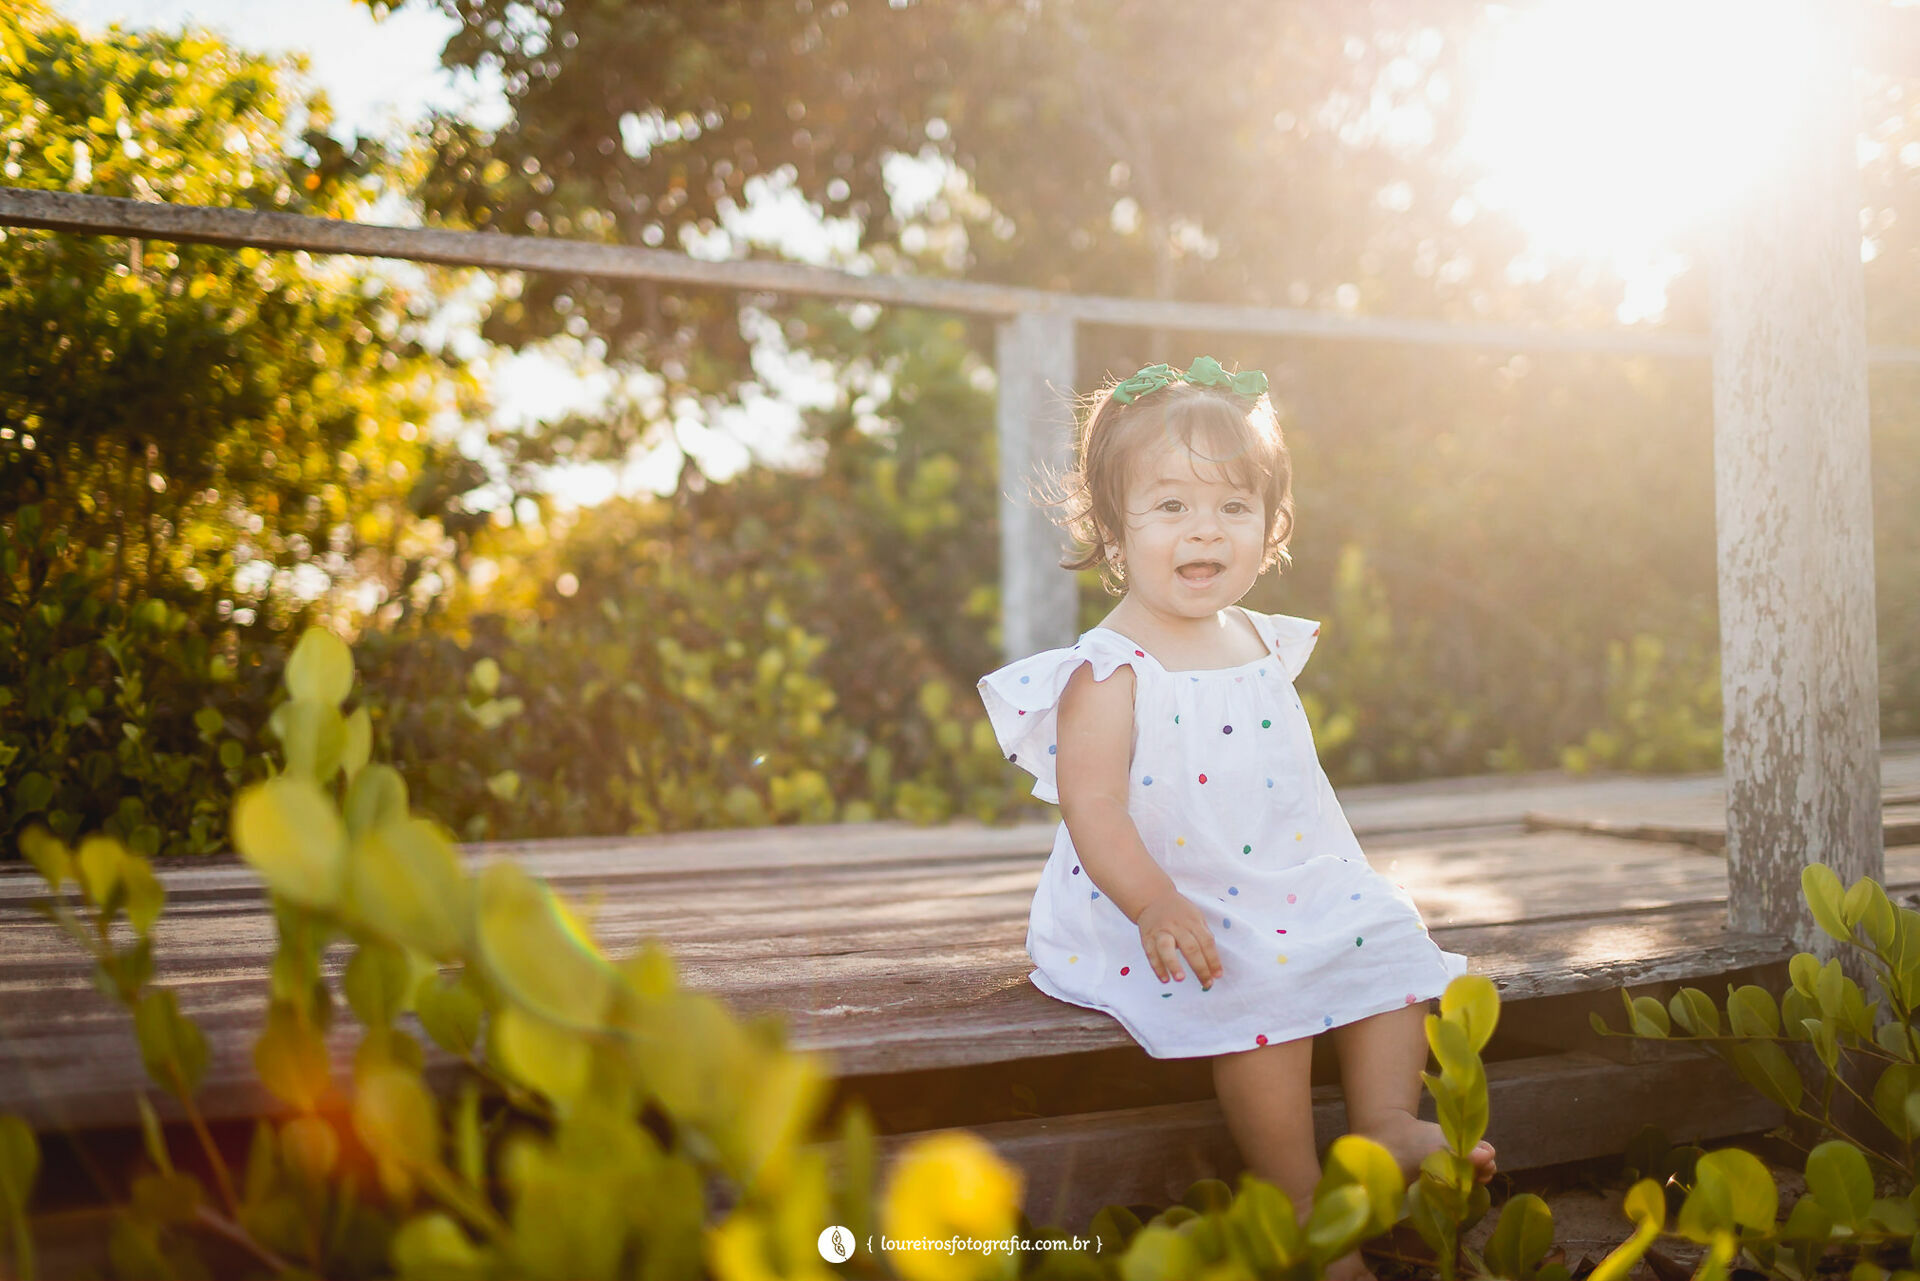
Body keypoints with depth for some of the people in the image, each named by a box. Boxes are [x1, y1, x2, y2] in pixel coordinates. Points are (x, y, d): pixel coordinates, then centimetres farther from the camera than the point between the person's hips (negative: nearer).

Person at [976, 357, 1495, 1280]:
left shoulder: (1261, 644, 10)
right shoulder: (1109, 674, -14)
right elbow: (1092, 808, -21)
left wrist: (1339, 871, 17)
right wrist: (1155, 905, -34)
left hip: (1294, 888, 8)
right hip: (1171, 911, -8)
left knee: (1386, 933, -5)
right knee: (1255, 985, -28)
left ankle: (1384, 1123, 0)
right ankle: (1301, 1206, -17)